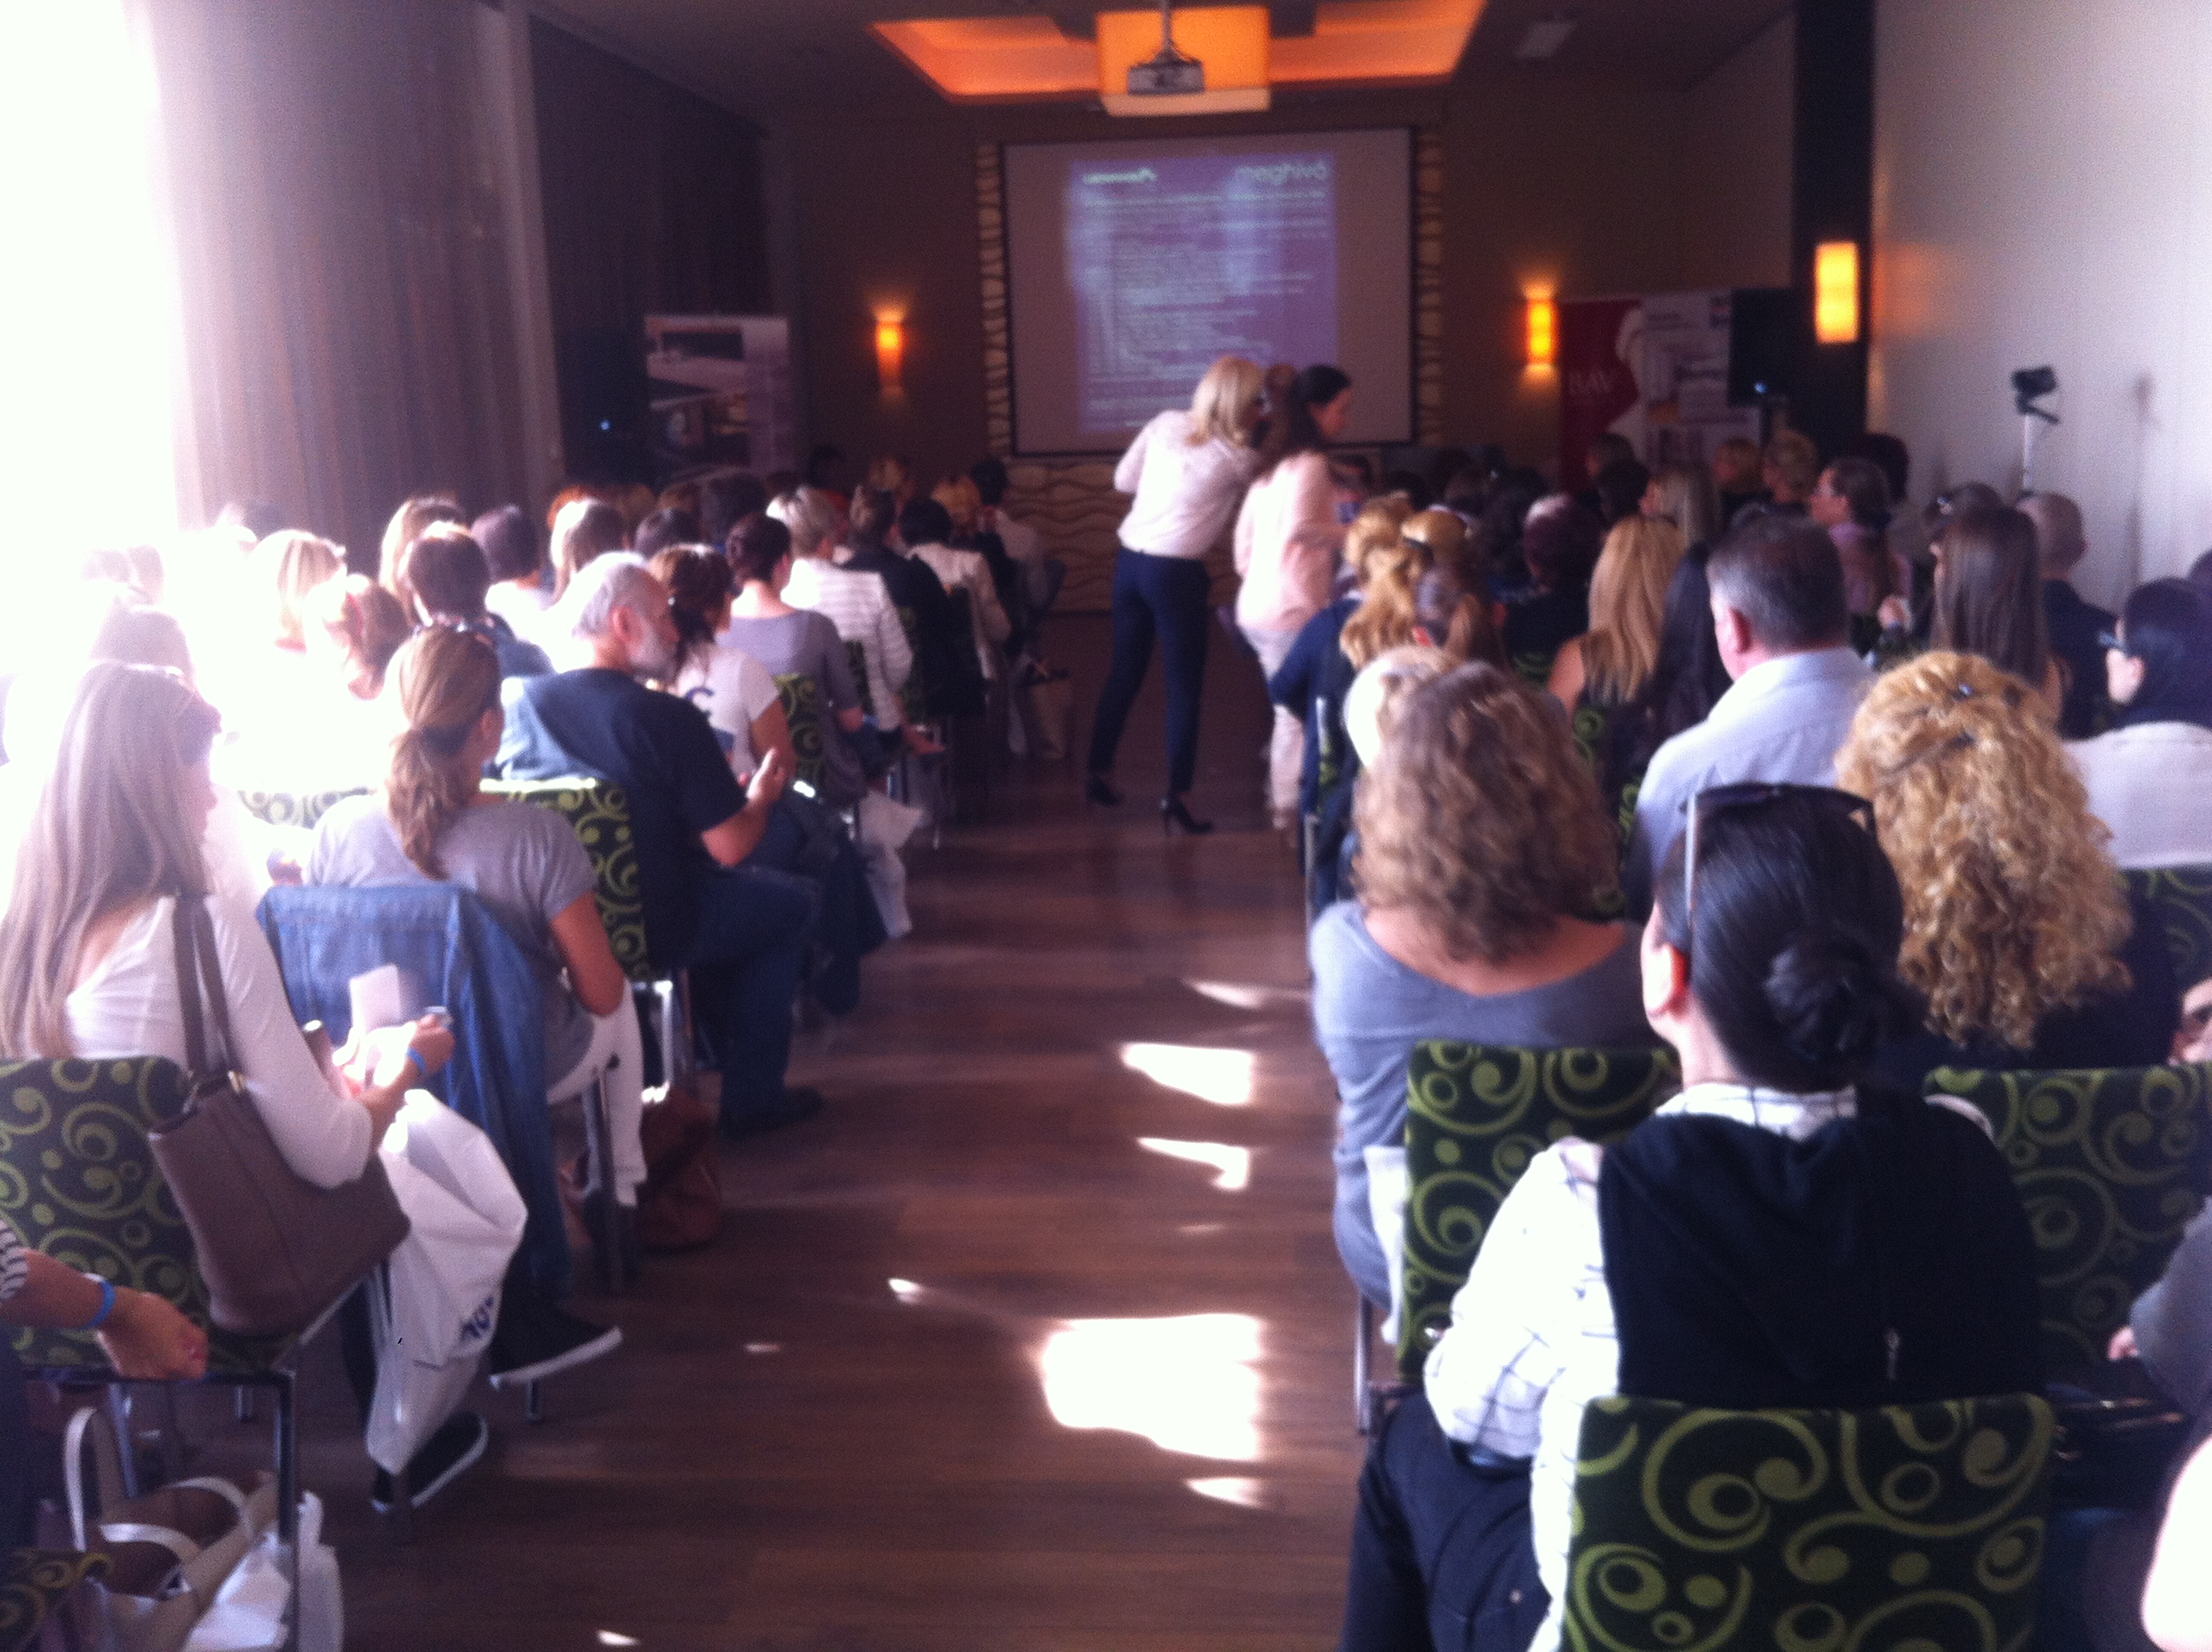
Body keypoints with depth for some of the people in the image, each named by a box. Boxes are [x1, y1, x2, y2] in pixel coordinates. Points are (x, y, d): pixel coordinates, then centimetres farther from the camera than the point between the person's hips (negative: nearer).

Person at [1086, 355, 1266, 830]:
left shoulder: (1165, 422, 4)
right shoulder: (1235, 456, -8)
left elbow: (1123, 480, 11)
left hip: (1129, 560, 6)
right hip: (1175, 572, -6)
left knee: (1124, 671, 18)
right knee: (1185, 684, 4)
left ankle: (1098, 772, 28)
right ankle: (1177, 794, 3)